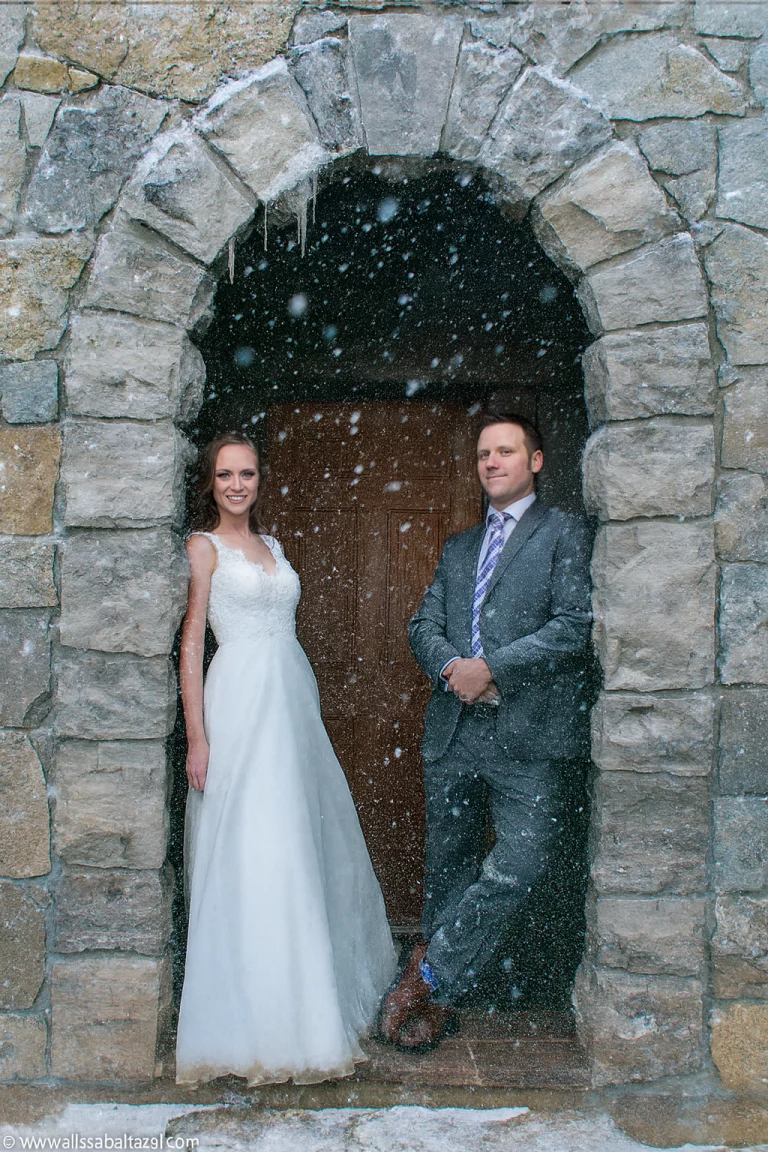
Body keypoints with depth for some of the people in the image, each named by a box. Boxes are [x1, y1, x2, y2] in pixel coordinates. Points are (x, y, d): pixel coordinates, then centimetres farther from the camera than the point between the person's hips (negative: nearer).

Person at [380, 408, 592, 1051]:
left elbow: (575, 624, -10)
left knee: (518, 868, -11)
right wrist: (454, 669, -6)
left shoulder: (566, 533, 2)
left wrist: (491, 668, -14)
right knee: (449, 871, 12)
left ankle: (429, 978, 9)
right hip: (454, 732, 5)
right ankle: (441, 997, 28)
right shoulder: (458, 548, 20)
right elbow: (424, 625, 15)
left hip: (530, 734, -5)